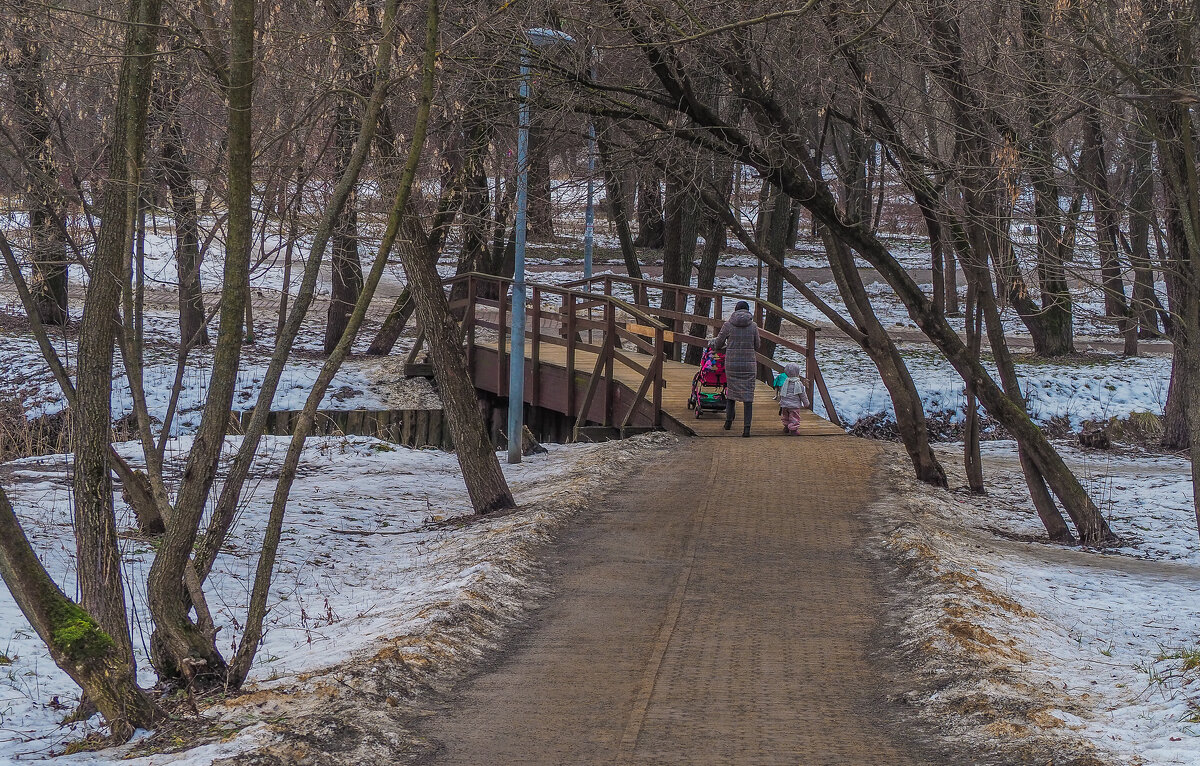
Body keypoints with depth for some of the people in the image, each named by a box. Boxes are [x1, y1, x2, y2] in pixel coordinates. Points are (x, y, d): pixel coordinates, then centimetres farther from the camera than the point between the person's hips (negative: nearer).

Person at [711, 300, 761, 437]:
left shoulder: (728, 325, -3)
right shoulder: (753, 326, -1)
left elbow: (718, 344, 4)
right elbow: (757, 346, 10)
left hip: (731, 363, 0)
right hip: (749, 364, 0)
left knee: (731, 391, 20)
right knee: (748, 395, 1)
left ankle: (728, 421, 28)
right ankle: (747, 427, -7)